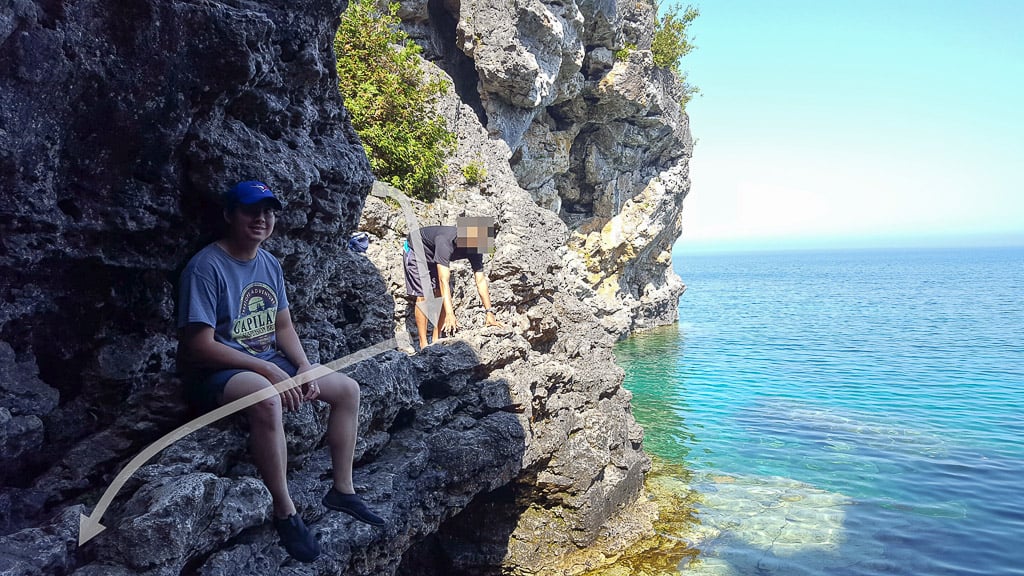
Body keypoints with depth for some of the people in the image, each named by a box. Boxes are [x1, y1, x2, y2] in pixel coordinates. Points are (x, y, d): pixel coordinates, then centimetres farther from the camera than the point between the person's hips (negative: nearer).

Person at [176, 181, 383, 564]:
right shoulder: (206, 267, -18)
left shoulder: (270, 264, 5)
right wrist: (269, 371, -24)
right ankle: (285, 512, -24)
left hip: (270, 363, 8)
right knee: (265, 397, -40)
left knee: (348, 389, 1)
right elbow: (201, 346, -22)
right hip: (216, 373, -8)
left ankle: (342, 490, 11)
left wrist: (304, 367, -6)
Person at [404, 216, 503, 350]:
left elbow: (480, 280, -21)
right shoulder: (445, 240, -44)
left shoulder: (474, 246, -24)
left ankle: (435, 340, 7)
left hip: (435, 258, 6)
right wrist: (449, 314, -54)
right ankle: (423, 346, -10)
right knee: (423, 296, -15)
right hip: (416, 252, -6)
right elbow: (444, 280, -48)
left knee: (442, 296, -3)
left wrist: (489, 312, -26)